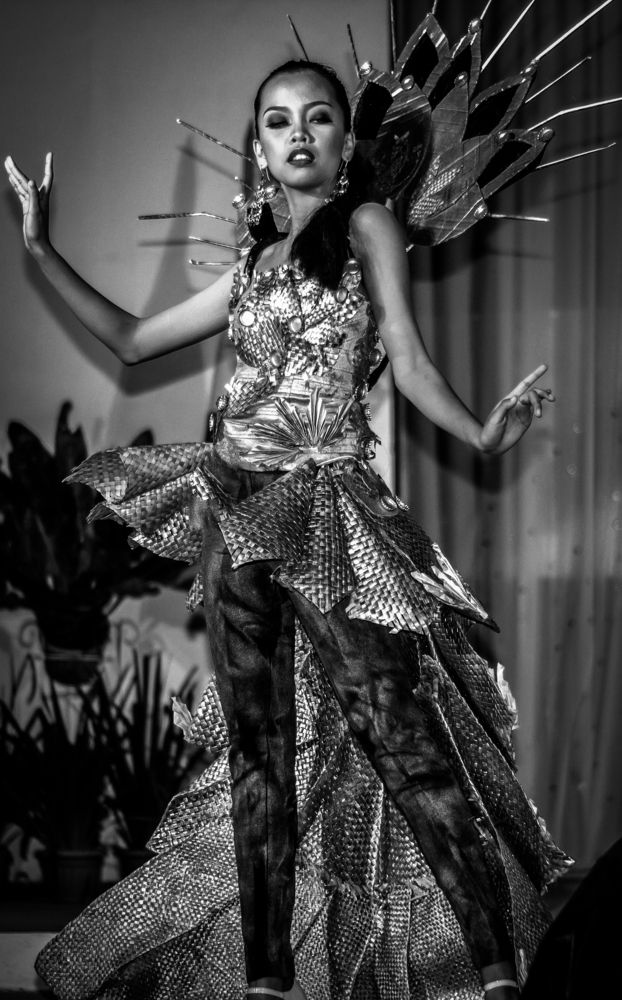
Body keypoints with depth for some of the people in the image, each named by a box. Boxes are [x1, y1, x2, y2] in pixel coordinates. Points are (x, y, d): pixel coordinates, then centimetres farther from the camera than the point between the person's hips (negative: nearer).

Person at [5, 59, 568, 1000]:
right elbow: (134, 340, 24)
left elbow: (409, 361, -5)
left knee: (397, 729, -12)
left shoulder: (366, 225, 4)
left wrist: (480, 433, -24)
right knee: (257, 746, 6)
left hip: (327, 505, -6)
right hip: (238, 515, 6)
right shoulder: (254, 267, 18)